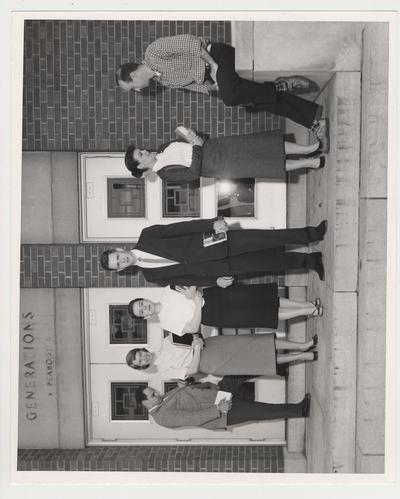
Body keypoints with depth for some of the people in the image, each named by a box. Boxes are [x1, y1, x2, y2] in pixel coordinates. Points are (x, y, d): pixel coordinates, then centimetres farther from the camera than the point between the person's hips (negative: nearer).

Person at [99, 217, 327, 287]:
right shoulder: (151, 276, 1)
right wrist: (214, 281, -7)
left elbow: (179, 228, -7)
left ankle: (313, 233, 4)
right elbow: (183, 279, 2)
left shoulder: (146, 237, -2)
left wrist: (212, 223, -17)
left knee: (265, 239, -11)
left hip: (212, 240, 1)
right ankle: (311, 261, 11)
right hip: (220, 268, -1)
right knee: (265, 264, -6)